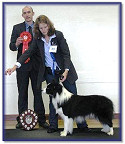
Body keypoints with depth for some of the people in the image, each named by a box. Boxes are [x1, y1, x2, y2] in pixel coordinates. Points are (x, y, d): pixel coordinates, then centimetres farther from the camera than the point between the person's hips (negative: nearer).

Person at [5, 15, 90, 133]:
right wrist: (15, 66, -12)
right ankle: (53, 126, 16)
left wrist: (66, 70, -21)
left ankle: (82, 125, 12)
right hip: (49, 73, 3)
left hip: (64, 70, -2)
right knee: (53, 98, 5)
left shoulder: (58, 35, -11)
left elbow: (66, 53, -12)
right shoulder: (38, 39, -2)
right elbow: (28, 52, -2)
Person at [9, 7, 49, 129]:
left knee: (38, 92, 3)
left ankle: (41, 119, 9)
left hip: (36, 65, 0)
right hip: (22, 65, 0)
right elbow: (11, 46, 5)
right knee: (22, 93, 4)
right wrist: (16, 44, -17)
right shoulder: (17, 28, 8)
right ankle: (21, 120, 12)